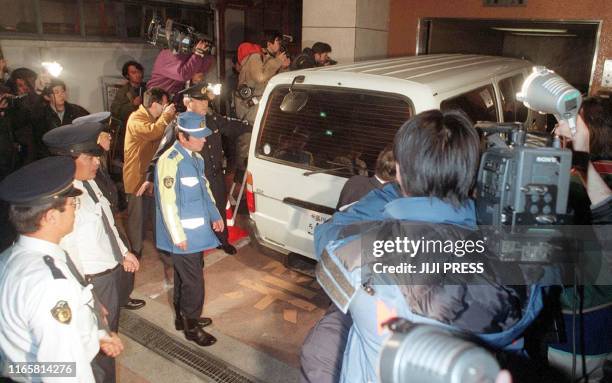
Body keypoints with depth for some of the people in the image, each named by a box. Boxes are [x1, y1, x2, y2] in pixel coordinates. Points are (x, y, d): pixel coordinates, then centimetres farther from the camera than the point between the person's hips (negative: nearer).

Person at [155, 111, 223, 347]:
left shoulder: (196, 157, 8)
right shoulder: (170, 161, -20)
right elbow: (167, 202, -21)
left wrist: (215, 216, 12)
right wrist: (178, 236, -18)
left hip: (197, 232, 8)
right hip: (184, 235, -8)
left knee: (185, 277, 22)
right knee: (194, 282, 2)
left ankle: (184, 316, 38)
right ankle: (191, 327, 19)